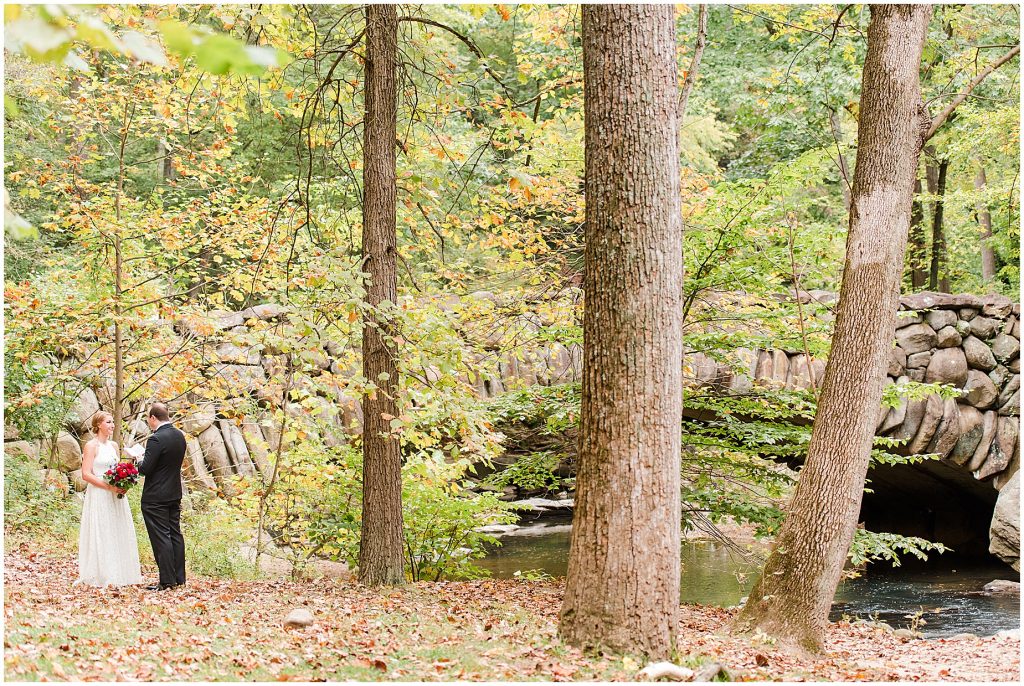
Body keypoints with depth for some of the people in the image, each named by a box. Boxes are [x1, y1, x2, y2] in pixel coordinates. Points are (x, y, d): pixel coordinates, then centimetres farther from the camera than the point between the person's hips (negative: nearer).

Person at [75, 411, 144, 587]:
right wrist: (109, 487, -19)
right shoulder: (91, 446, -8)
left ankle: (119, 573, 13)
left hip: (116, 496, 7)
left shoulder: (113, 445, 13)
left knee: (118, 532, 7)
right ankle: (103, 575, 0)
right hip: (99, 496, -7)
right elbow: (86, 474, -14)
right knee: (101, 534, -4)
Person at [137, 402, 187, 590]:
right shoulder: (179, 436, 6)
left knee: (161, 538, -4)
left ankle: (167, 580, -3)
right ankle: (179, 578, 17)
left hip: (156, 497, -8)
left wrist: (139, 460, 1)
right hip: (175, 495, 8)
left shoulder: (156, 439, -20)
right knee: (175, 535, 13)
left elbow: (145, 469, -20)